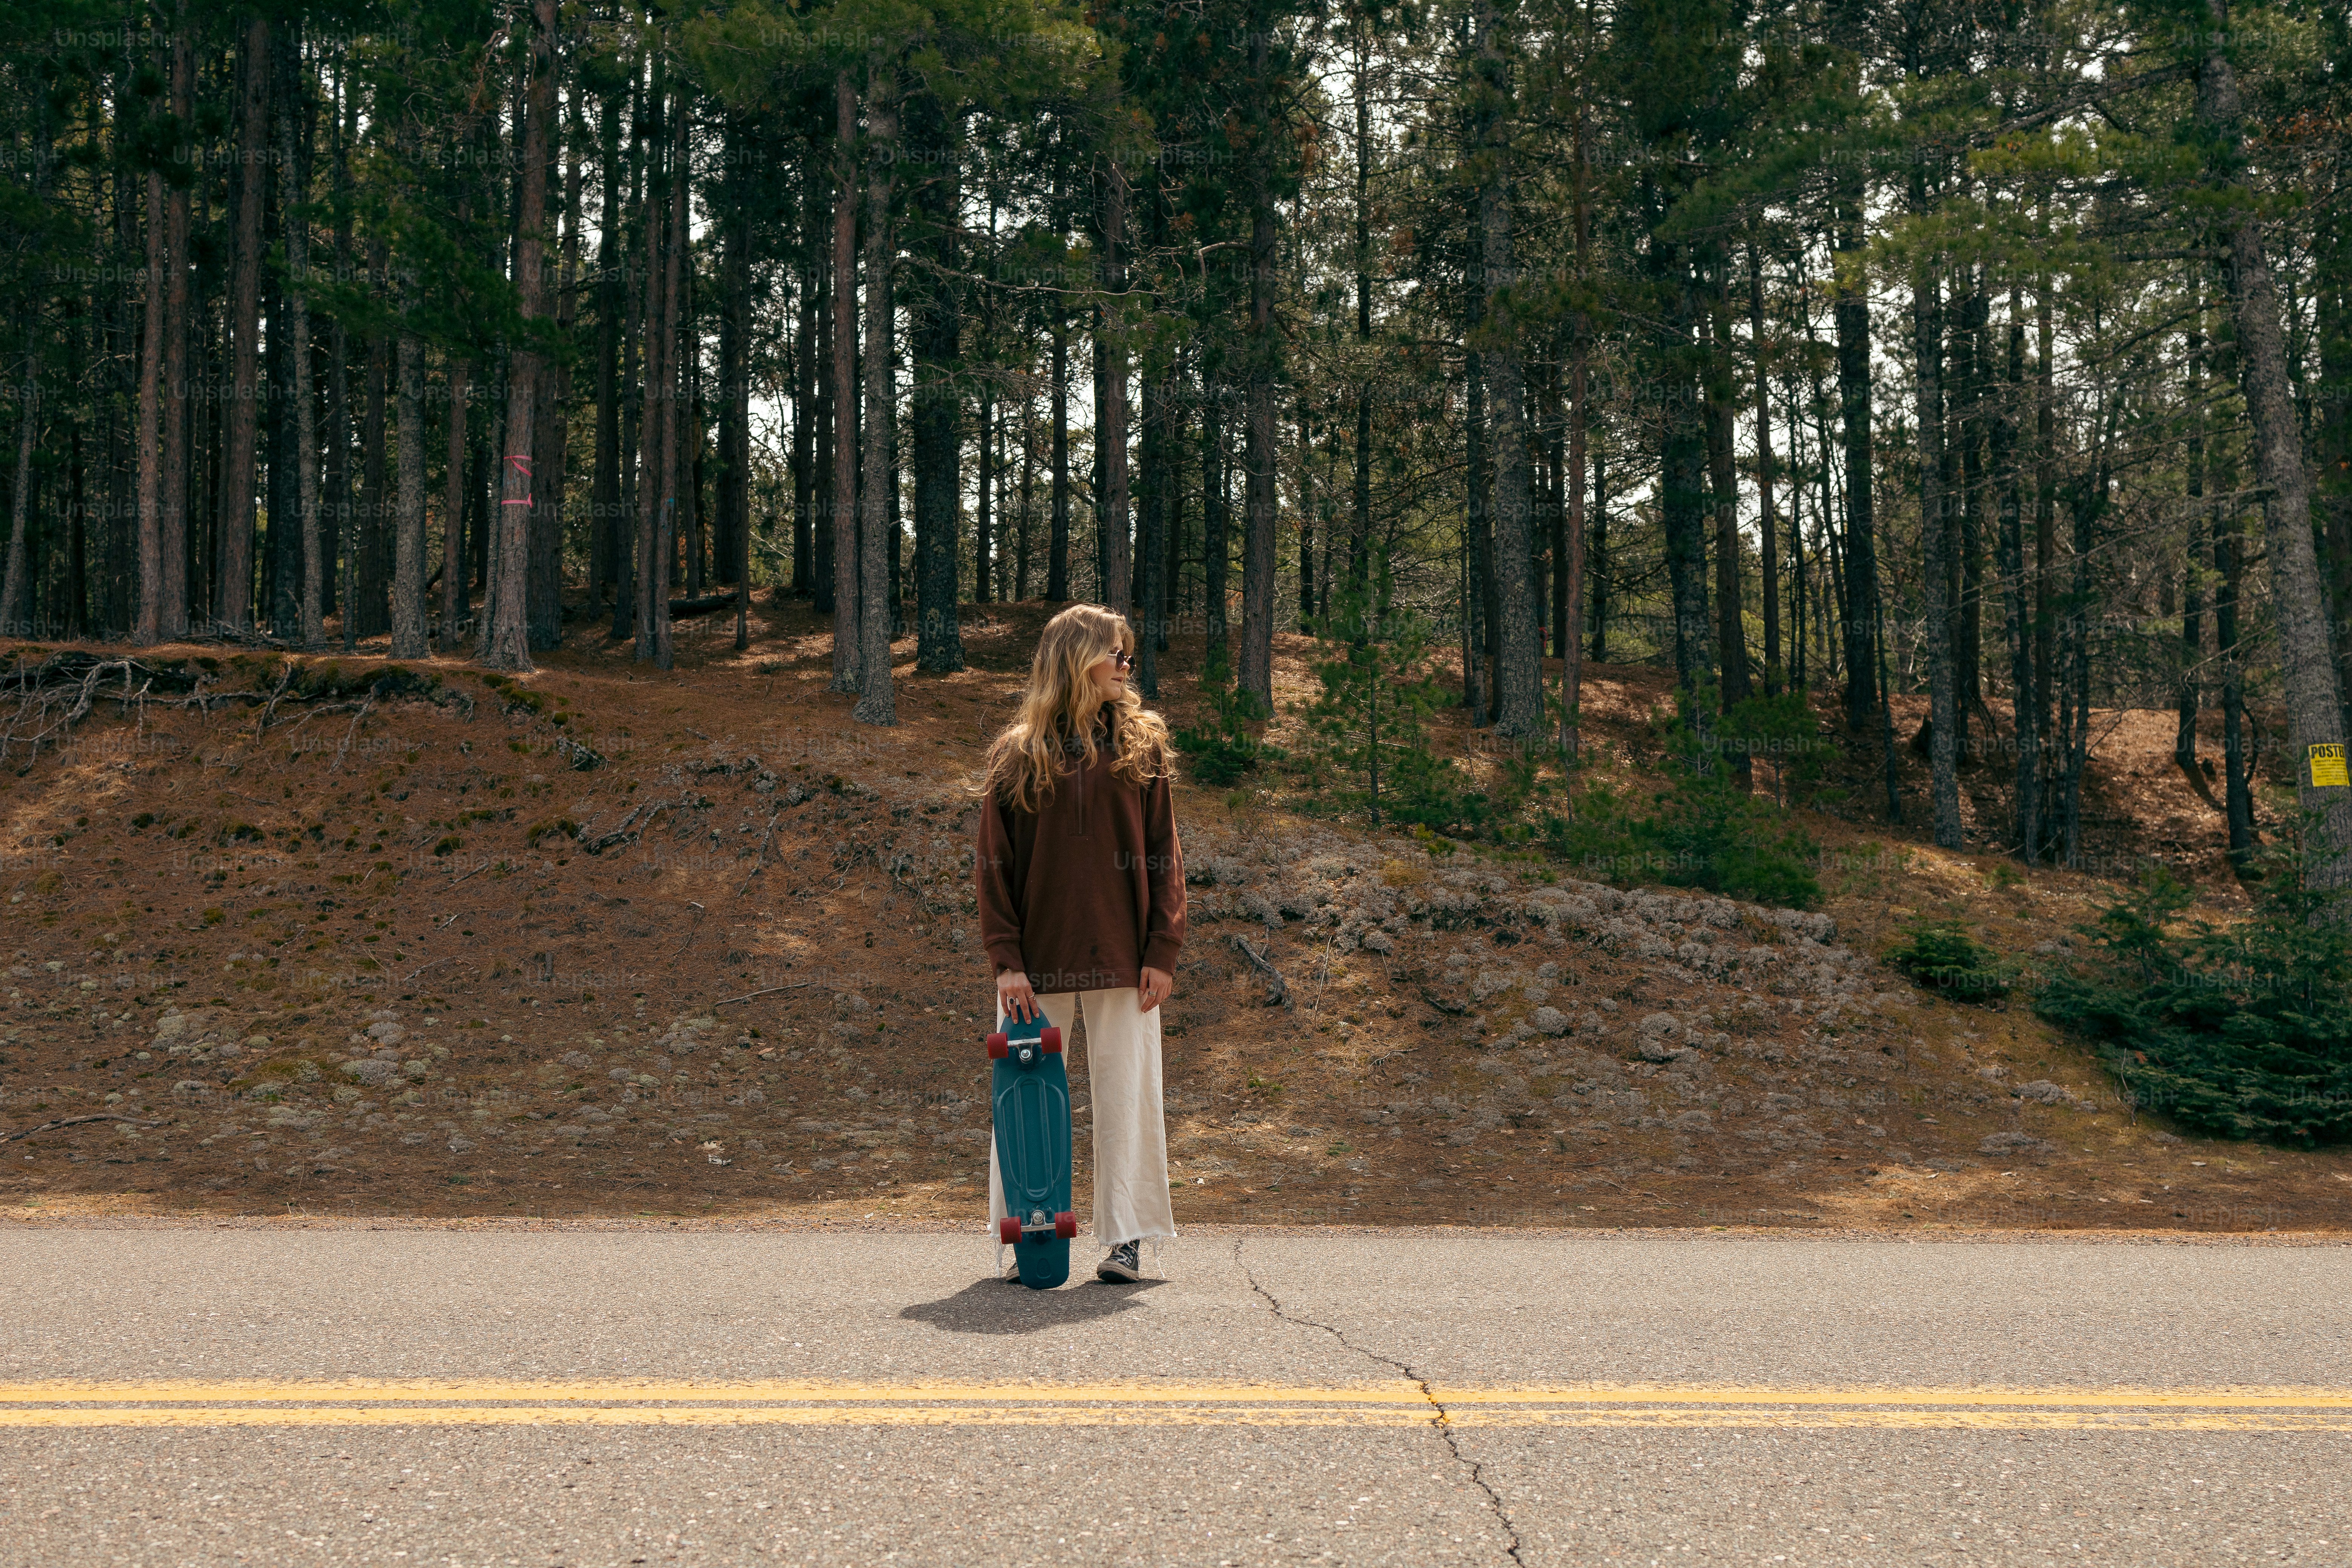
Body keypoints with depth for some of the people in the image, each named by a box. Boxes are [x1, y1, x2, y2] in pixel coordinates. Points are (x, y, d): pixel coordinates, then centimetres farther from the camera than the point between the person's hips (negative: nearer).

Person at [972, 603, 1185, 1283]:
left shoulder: (1143, 747, 6)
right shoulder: (1016, 756, 3)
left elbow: (1164, 857, 4)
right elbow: (992, 866, 0)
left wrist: (1162, 952, -5)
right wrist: (1006, 959, -9)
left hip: (1121, 961, 1)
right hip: (1038, 963, 0)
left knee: (1126, 1097, 3)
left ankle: (1126, 1239, 12)